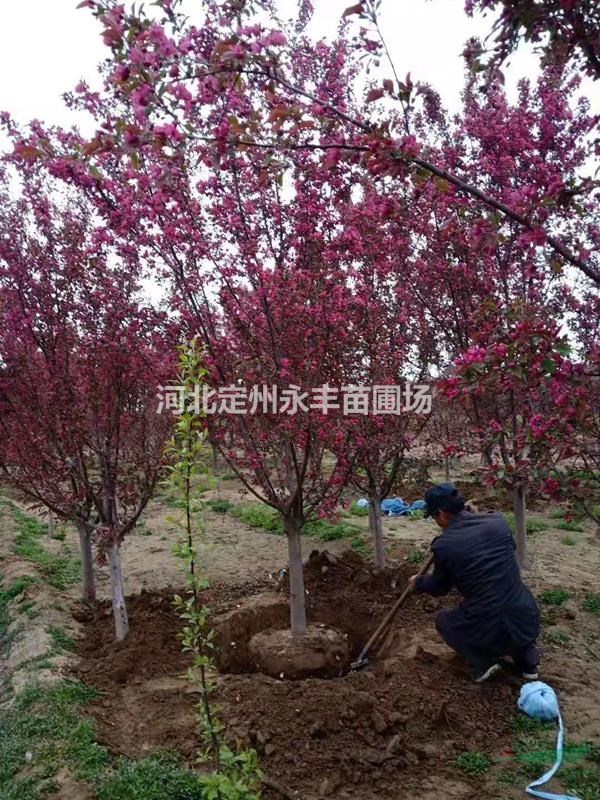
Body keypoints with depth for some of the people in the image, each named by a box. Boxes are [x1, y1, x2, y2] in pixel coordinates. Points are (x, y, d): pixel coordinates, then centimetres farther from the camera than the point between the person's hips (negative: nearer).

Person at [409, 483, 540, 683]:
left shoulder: (443, 545, -10)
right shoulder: (498, 521, -2)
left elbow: (439, 587, 9)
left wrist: (418, 582, 30)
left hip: (487, 631, -4)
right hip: (527, 622, 4)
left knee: (443, 619, 26)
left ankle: (482, 662, 10)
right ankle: (527, 657, 23)